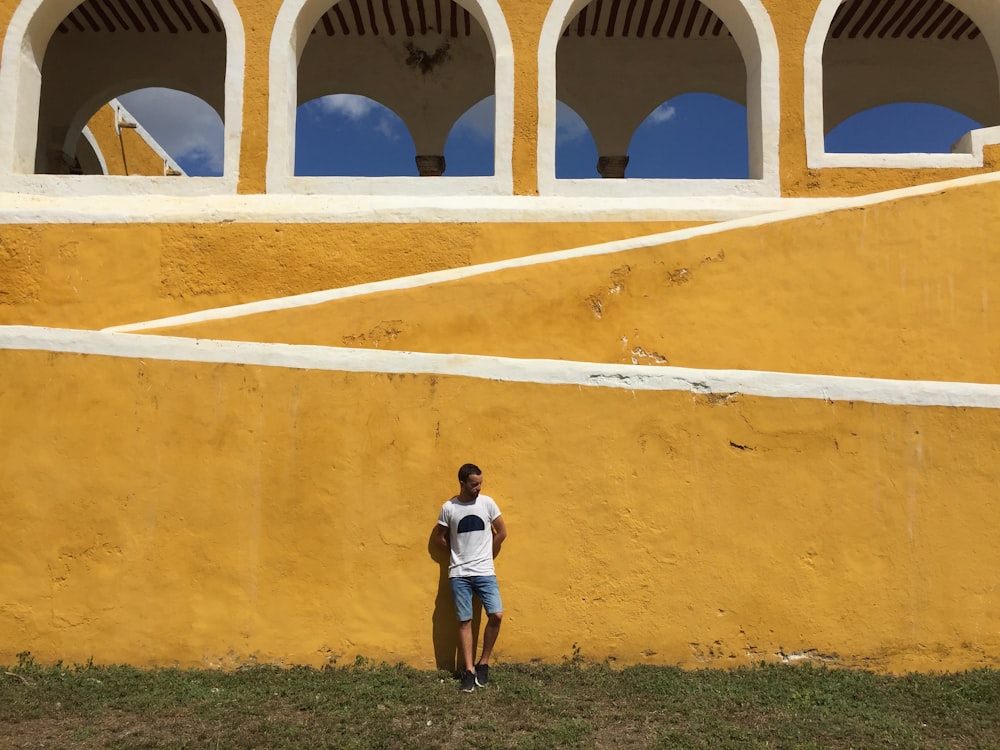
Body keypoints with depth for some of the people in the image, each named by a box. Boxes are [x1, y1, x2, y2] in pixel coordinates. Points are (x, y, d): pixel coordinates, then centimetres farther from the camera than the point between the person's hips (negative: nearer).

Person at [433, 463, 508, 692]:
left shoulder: (487, 503, -1)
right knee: (465, 621, 0)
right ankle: (469, 670, 7)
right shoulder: (448, 508, -3)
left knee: (496, 615, -10)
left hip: (485, 572, 1)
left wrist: (487, 556, 8)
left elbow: (502, 532, 7)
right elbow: (439, 537, 9)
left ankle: (483, 663, 7)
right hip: (459, 574, -1)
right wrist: (459, 552, 5)